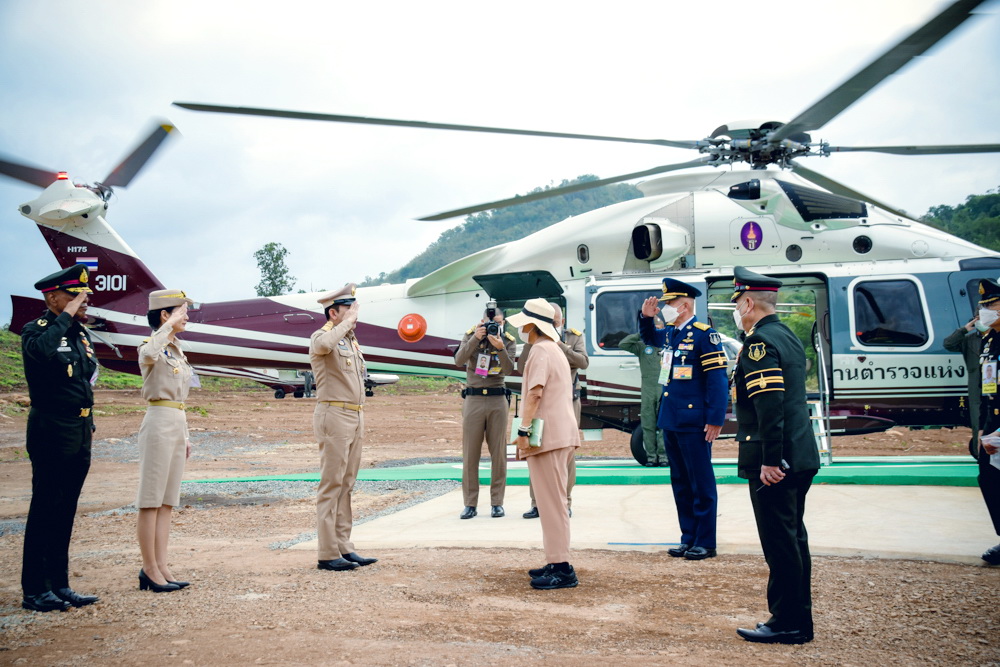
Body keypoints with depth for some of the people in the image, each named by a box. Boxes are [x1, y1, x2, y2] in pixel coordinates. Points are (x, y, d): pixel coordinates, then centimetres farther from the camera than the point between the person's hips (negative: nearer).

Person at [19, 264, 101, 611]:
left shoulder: (80, 333, 14)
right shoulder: (36, 330, -8)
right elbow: (42, 351, -33)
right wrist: (66, 316, -21)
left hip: (81, 431, 8)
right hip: (52, 432, -7)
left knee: (65, 512, 12)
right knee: (45, 511, -1)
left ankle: (59, 585, 20)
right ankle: (35, 591, 8)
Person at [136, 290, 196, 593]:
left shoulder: (176, 349, 16)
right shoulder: (151, 346, -9)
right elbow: (149, 353, -37)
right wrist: (170, 325, -25)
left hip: (177, 423, 9)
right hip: (159, 422, -9)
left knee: (167, 501, 10)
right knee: (151, 500, -2)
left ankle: (161, 567, 15)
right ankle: (150, 569, 4)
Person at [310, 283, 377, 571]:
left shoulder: (351, 341, 19)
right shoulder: (321, 337, -7)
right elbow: (324, 345, -35)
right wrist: (348, 321, -20)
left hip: (356, 418, 9)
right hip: (334, 416, -9)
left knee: (346, 485, 10)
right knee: (331, 485, -6)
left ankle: (344, 547, 16)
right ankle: (328, 554, -3)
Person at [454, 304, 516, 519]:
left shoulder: (508, 341, 3)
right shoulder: (471, 335, 2)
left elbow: (509, 369, -11)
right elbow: (459, 360, -14)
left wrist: (500, 348, -26)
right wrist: (475, 339, -24)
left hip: (498, 399, 1)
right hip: (473, 399, 0)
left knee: (498, 453, 2)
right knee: (470, 453, 0)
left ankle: (497, 503, 9)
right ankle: (470, 504, 7)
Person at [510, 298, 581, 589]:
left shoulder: (541, 351, -12)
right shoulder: (556, 350, 21)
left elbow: (534, 393, -22)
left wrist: (524, 430, -22)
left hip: (547, 435, -11)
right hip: (563, 434, 11)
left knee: (552, 502, -9)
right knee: (555, 500, 15)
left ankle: (561, 569, -7)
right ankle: (556, 562, 22)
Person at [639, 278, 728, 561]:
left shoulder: (704, 334, -12)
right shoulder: (669, 334, 12)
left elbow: (717, 380, -16)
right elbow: (649, 338, 36)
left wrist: (715, 420, -19)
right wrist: (646, 317, 15)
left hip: (693, 423, -8)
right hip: (670, 421, 8)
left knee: (701, 483, 1)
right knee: (680, 483, 14)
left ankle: (705, 543, 10)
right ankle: (688, 537, 23)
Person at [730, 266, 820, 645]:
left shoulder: (759, 343, -15)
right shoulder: (789, 337, 15)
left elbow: (770, 405, -23)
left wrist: (770, 460, -23)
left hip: (774, 462, -10)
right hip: (801, 457, 10)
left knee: (780, 543, -2)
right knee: (793, 538, 15)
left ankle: (787, 624, 7)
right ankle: (799, 621, 25)